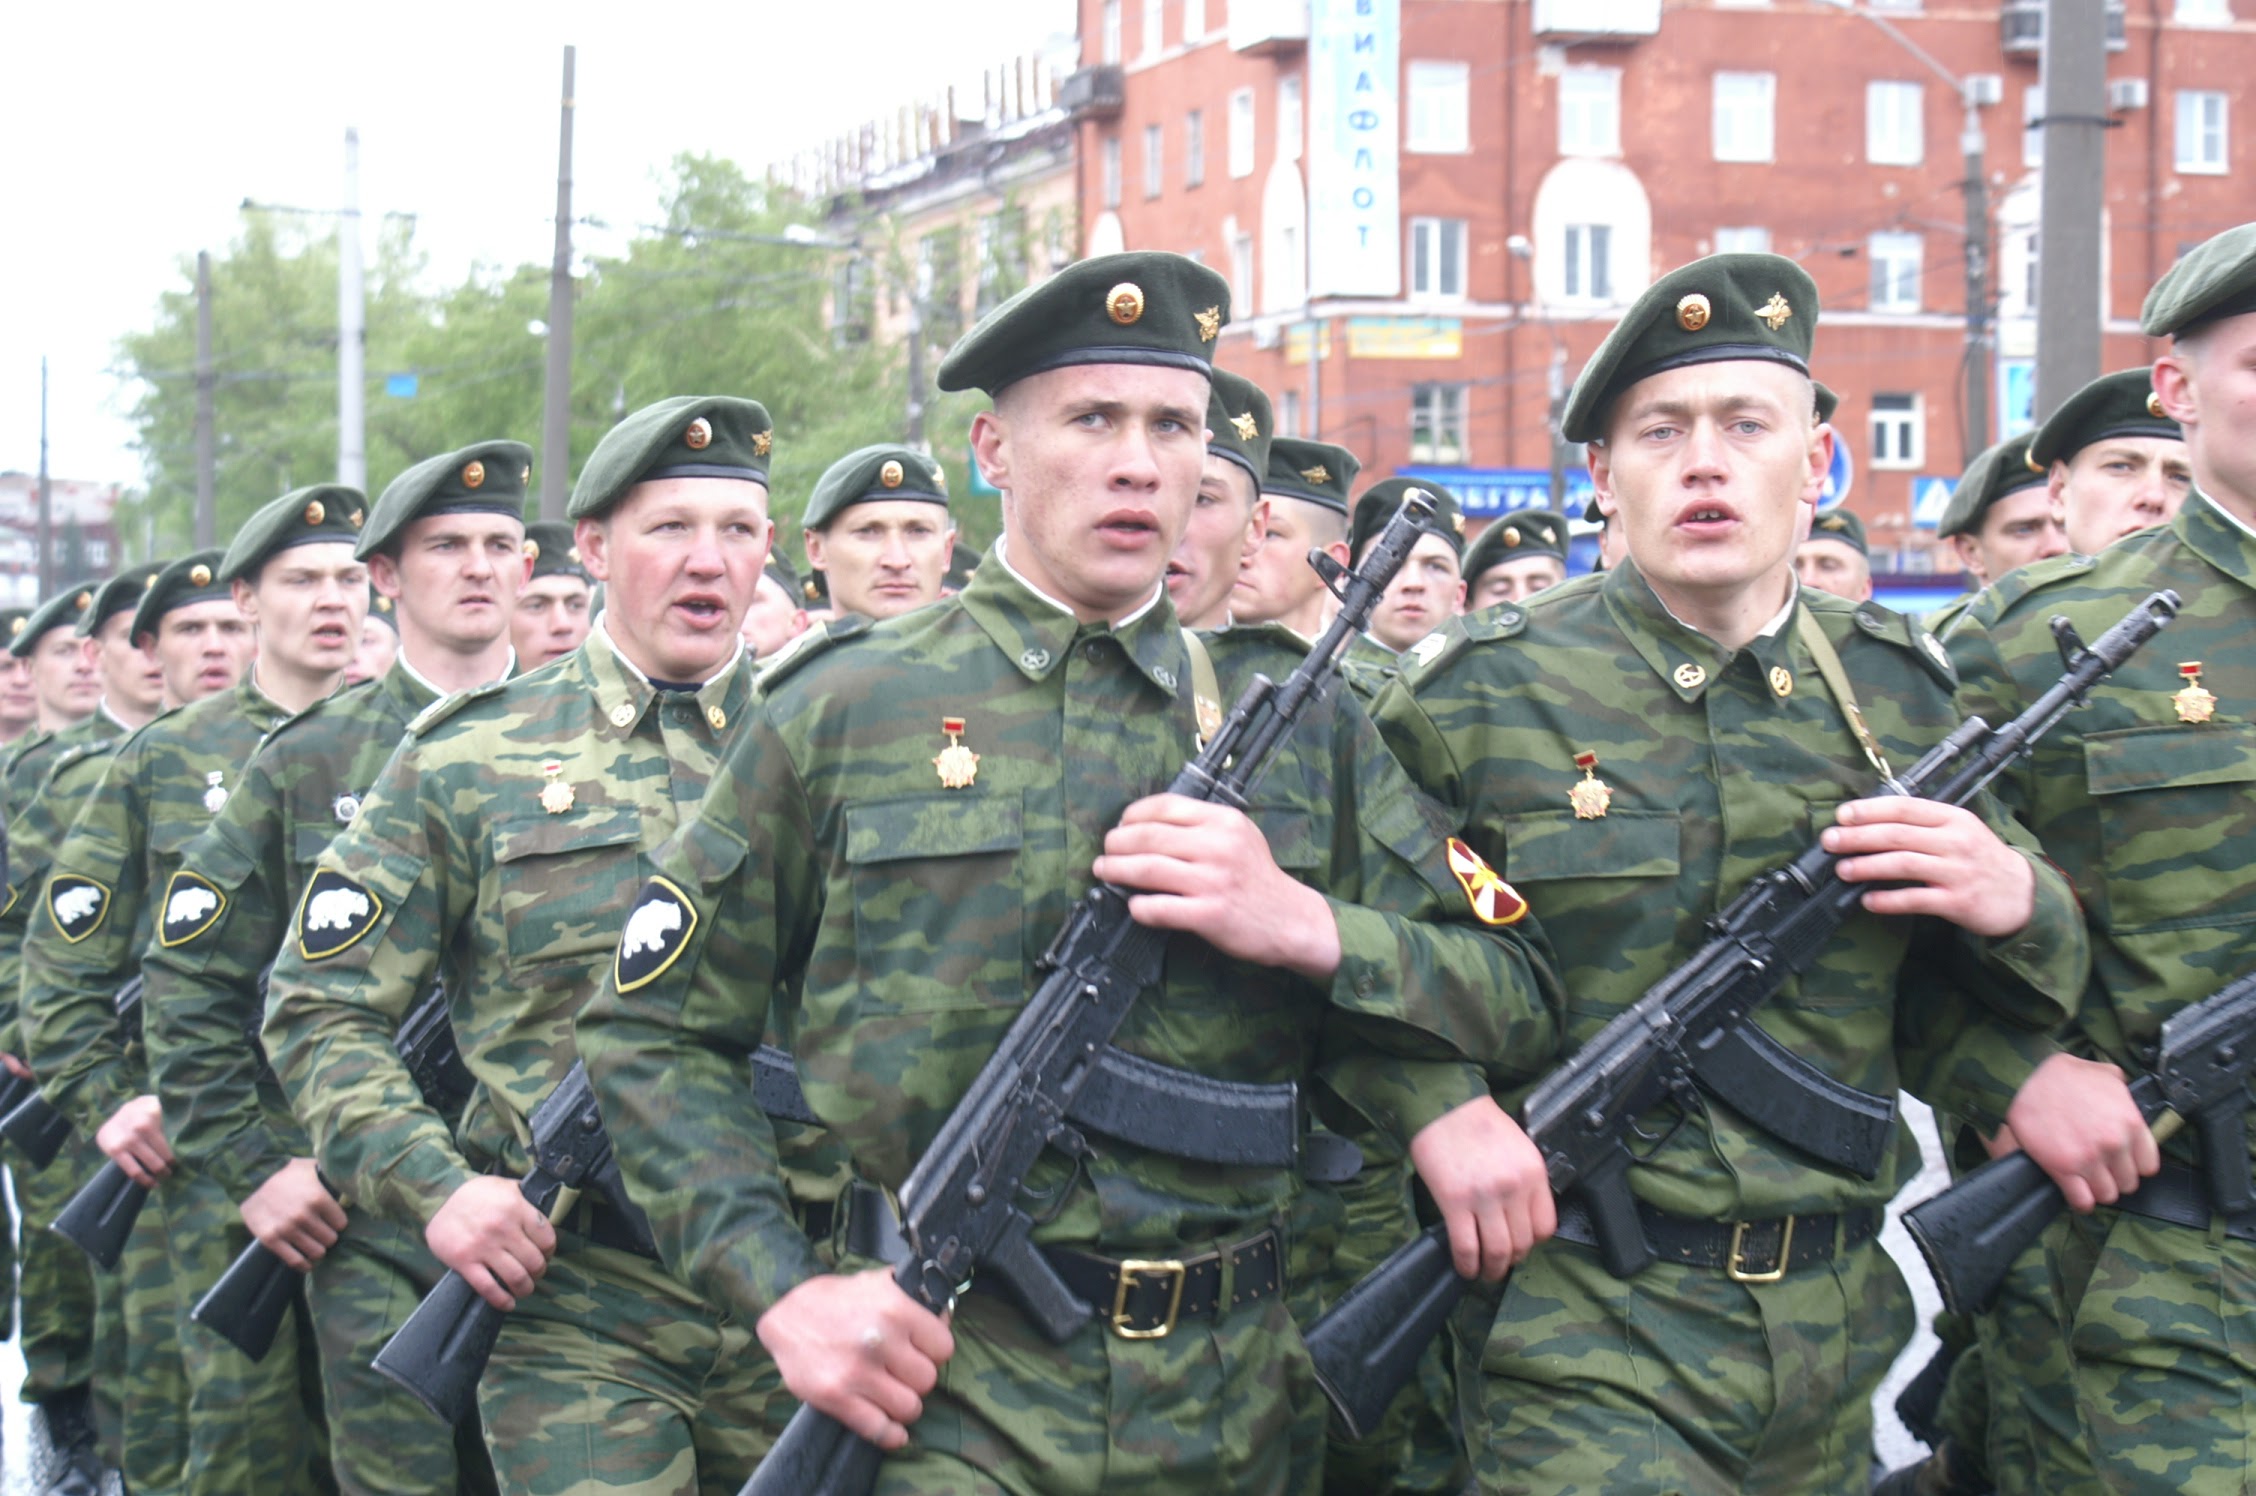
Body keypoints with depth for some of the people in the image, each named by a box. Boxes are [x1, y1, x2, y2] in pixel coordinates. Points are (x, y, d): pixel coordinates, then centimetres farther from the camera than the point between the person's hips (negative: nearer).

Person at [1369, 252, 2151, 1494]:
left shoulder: (1901, 690, 7)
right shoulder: (1481, 693, -4)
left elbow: (1939, 984, 15)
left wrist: (2019, 901, -7)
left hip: (1834, 1327, 4)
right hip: (1585, 1327, -4)